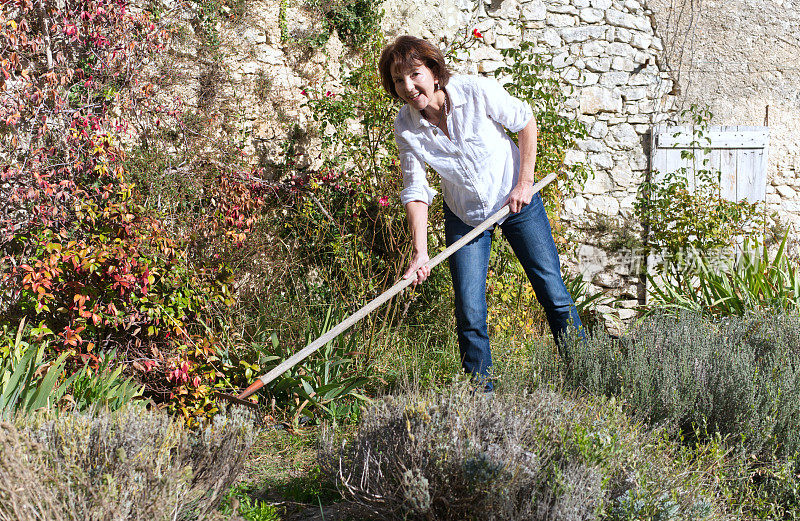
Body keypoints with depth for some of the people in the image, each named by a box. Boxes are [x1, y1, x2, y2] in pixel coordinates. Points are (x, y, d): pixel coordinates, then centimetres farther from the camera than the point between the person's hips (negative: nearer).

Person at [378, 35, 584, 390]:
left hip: (517, 202, -1)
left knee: (554, 294, -1)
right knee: (469, 314, -5)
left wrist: (525, 181, -12)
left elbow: (525, 121, -8)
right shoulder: (405, 127, -16)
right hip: (464, 217, 2)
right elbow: (415, 191, -14)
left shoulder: (477, 91, -23)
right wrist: (419, 252, -24)